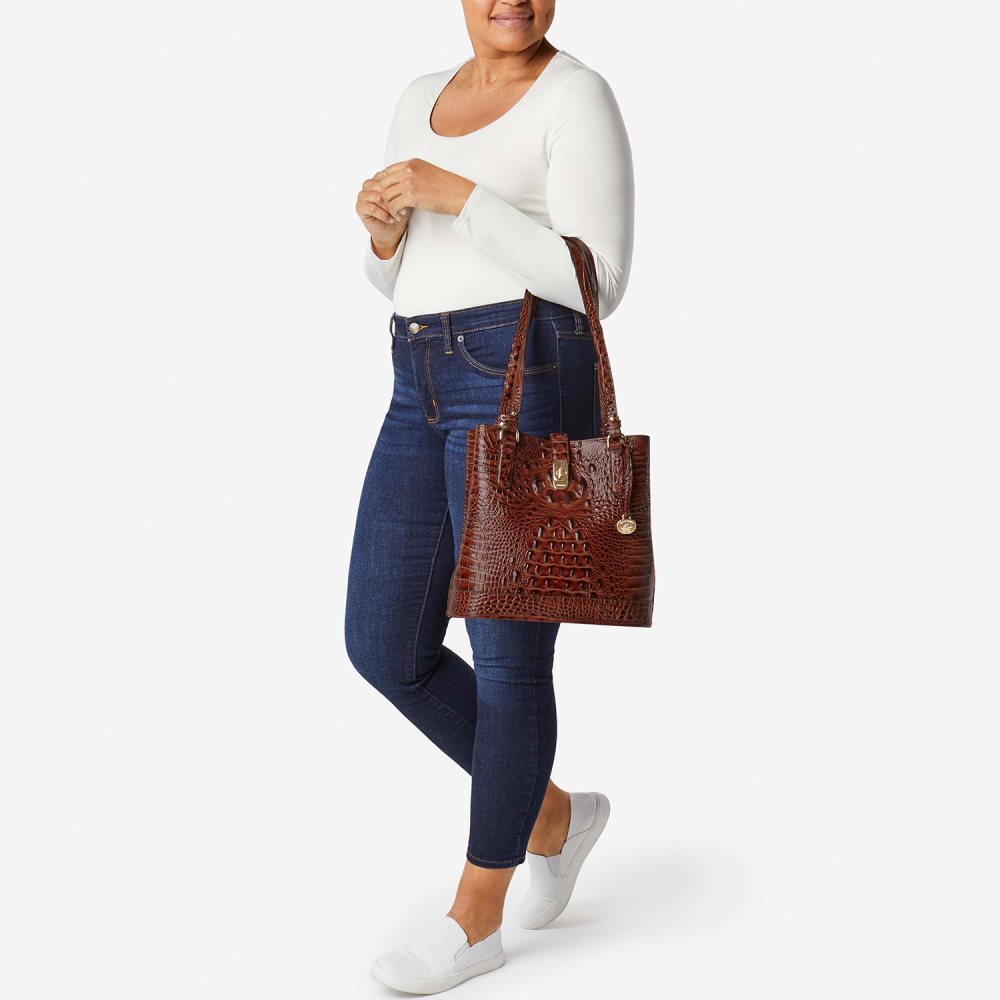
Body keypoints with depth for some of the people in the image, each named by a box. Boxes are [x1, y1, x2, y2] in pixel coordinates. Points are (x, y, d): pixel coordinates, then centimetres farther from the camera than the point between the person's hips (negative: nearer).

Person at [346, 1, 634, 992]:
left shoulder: (581, 100, -4)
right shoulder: (421, 100, 19)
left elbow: (597, 285, -13)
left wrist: (458, 194, -16)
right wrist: (381, 223, -2)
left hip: (529, 389, -8)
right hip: (430, 396, 8)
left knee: (507, 657, -2)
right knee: (384, 650, 4)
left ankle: (474, 919, 13)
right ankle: (551, 813, 25)